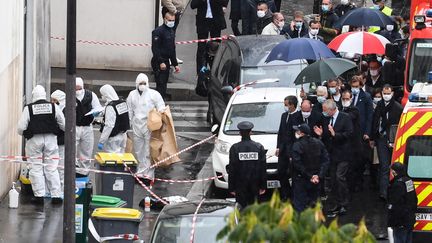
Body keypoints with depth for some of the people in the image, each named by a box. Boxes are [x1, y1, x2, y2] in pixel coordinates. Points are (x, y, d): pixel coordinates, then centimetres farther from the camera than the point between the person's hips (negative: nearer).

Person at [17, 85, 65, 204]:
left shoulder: (28, 108, -6)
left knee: (36, 168, 6)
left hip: (34, 140, -2)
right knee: (52, 168, 7)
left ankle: (39, 195, 3)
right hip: (51, 139, 2)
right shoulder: (54, 107, 0)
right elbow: (63, 125, 4)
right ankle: (56, 195, 6)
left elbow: (21, 128, -8)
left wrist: (25, 134, 14)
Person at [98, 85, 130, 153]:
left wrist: (101, 141, -18)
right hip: (123, 136, 9)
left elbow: (108, 126, -23)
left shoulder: (110, 107, -20)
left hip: (113, 138, -9)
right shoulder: (123, 103, 4)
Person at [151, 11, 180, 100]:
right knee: (161, 85, -12)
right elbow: (155, 49, -17)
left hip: (166, 62, 8)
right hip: (158, 62, -8)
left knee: (164, 83, 11)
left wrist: (175, 64, 22)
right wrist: (161, 62, -23)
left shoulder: (172, 32, 17)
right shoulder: (158, 31, -11)